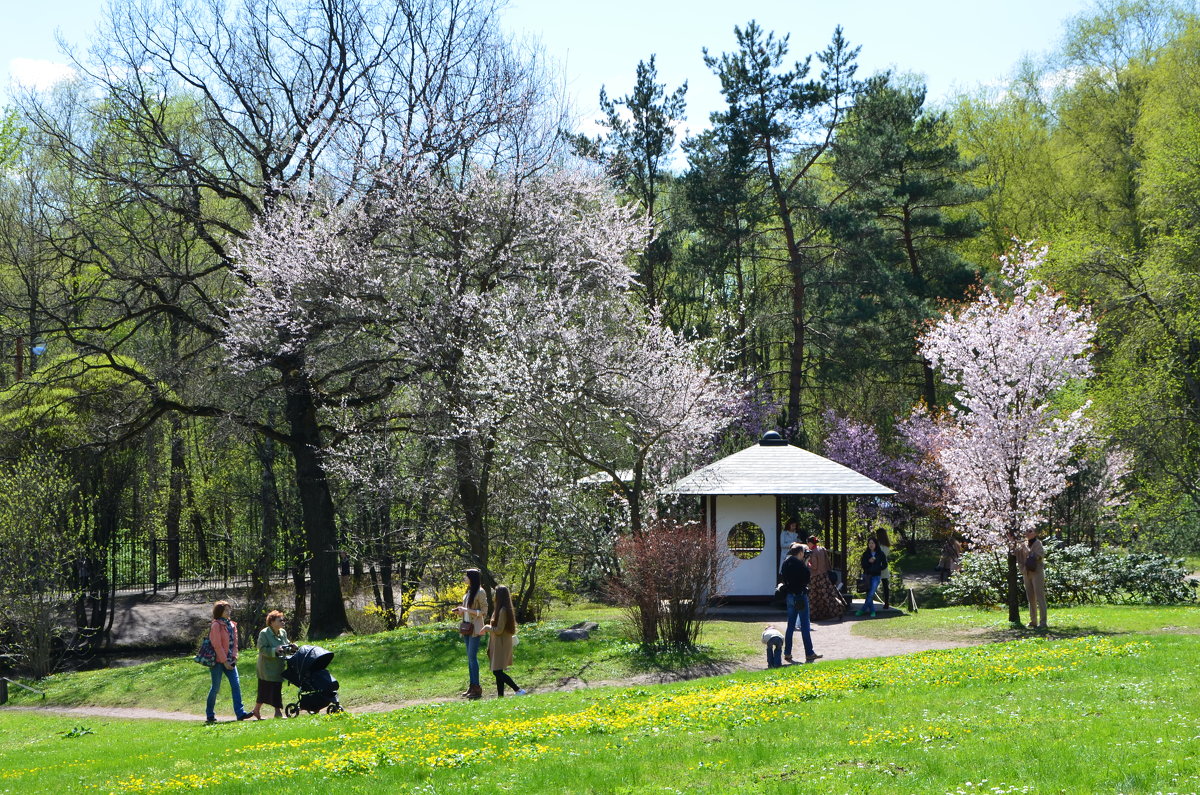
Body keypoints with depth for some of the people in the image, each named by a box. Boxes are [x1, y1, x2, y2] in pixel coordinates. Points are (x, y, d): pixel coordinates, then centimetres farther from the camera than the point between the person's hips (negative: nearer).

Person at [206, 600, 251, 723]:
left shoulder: (232, 625, 13)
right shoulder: (216, 625, -10)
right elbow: (217, 645, -14)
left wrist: (234, 657, 2)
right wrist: (224, 661, -15)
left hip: (229, 662, 7)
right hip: (218, 661, -7)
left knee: (236, 685, -4)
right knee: (216, 687, 0)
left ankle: (240, 713, -8)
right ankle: (209, 714, 13)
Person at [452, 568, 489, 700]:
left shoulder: (480, 592, -10)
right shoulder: (468, 591, 15)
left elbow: (483, 612, -13)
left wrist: (466, 610, -18)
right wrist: (459, 611, 3)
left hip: (475, 628, -8)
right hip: (467, 628, 8)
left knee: (472, 657, -10)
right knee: (470, 658, 8)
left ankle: (476, 688, -8)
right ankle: (472, 686, 12)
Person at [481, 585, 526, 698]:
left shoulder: (503, 610, -19)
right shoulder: (506, 609, 11)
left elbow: (499, 630, -20)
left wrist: (487, 627, -7)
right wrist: (490, 625, 13)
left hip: (501, 644, -10)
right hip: (499, 644, 10)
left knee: (497, 671, -9)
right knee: (498, 672, 12)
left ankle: (518, 690, -9)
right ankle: (500, 696, 15)